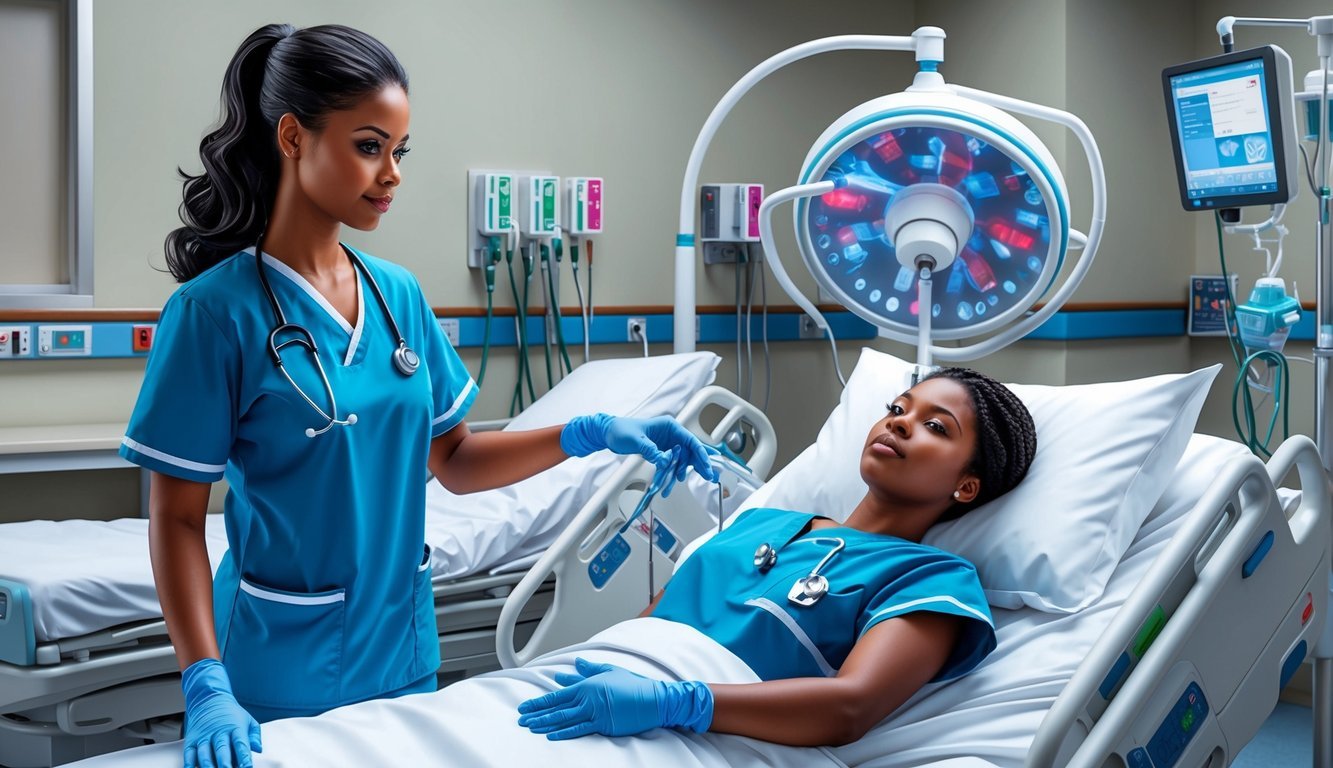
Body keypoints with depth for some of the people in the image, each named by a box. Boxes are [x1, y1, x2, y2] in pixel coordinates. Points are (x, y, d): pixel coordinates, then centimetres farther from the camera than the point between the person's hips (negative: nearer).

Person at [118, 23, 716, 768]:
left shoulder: (398, 294, 2)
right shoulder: (217, 310, -14)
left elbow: (451, 459, 9)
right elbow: (177, 518, -12)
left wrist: (588, 434, -5)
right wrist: (206, 685, -22)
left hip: (402, 652, 6)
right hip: (284, 672, -5)